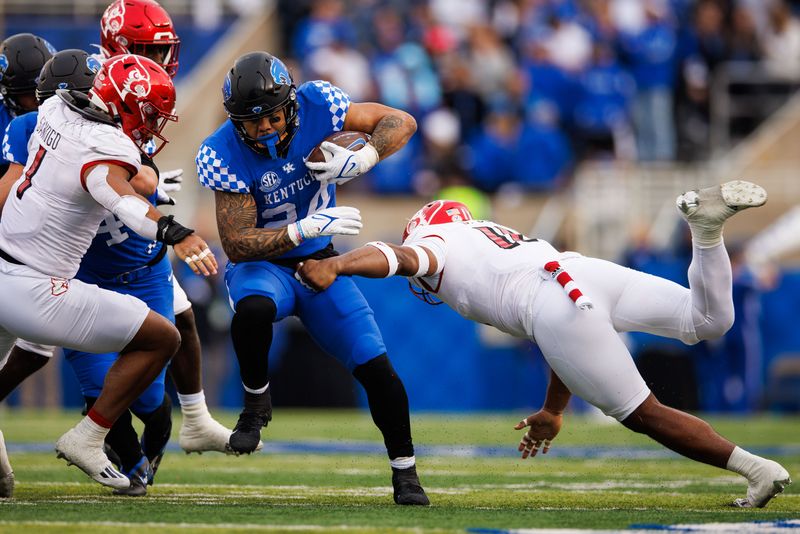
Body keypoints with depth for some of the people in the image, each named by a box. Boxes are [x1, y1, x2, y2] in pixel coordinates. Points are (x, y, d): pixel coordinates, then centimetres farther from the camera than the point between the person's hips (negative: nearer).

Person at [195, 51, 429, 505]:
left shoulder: (315, 105, -17)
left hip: (320, 264, 3)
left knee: (375, 366, -7)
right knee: (253, 310, -38)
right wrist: (306, 228, -34)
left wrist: (361, 160, -25)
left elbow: (401, 122, -7)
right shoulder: (224, 155, -23)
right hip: (262, 265, -2)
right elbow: (237, 244, -24)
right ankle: (256, 402, -9)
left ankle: (405, 473, 13)